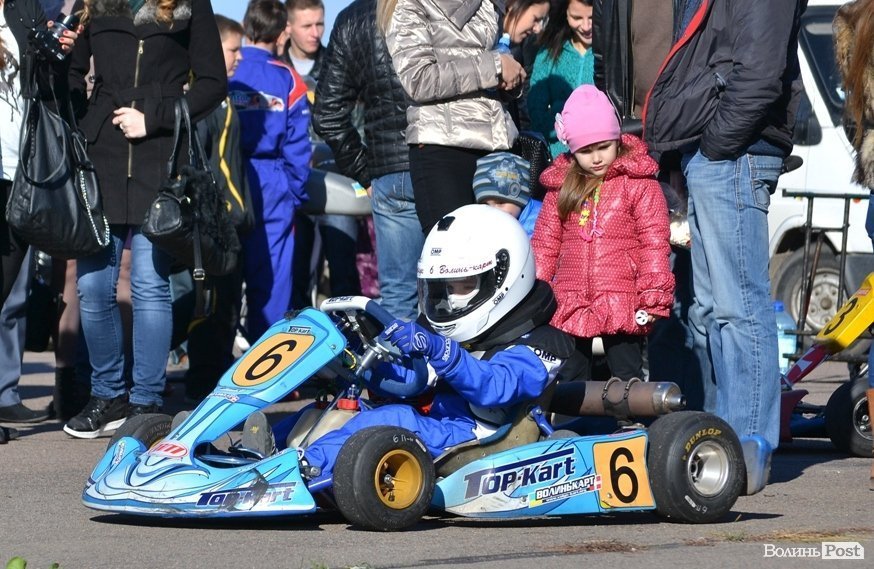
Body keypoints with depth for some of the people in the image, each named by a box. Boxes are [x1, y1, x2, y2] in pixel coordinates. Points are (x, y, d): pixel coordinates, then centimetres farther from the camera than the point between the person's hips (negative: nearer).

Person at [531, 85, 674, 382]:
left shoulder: (639, 184, -3)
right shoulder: (560, 186, 9)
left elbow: (654, 243, -6)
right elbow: (545, 244, 12)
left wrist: (653, 297, -12)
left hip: (622, 305, -4)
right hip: (569, 306, 4)